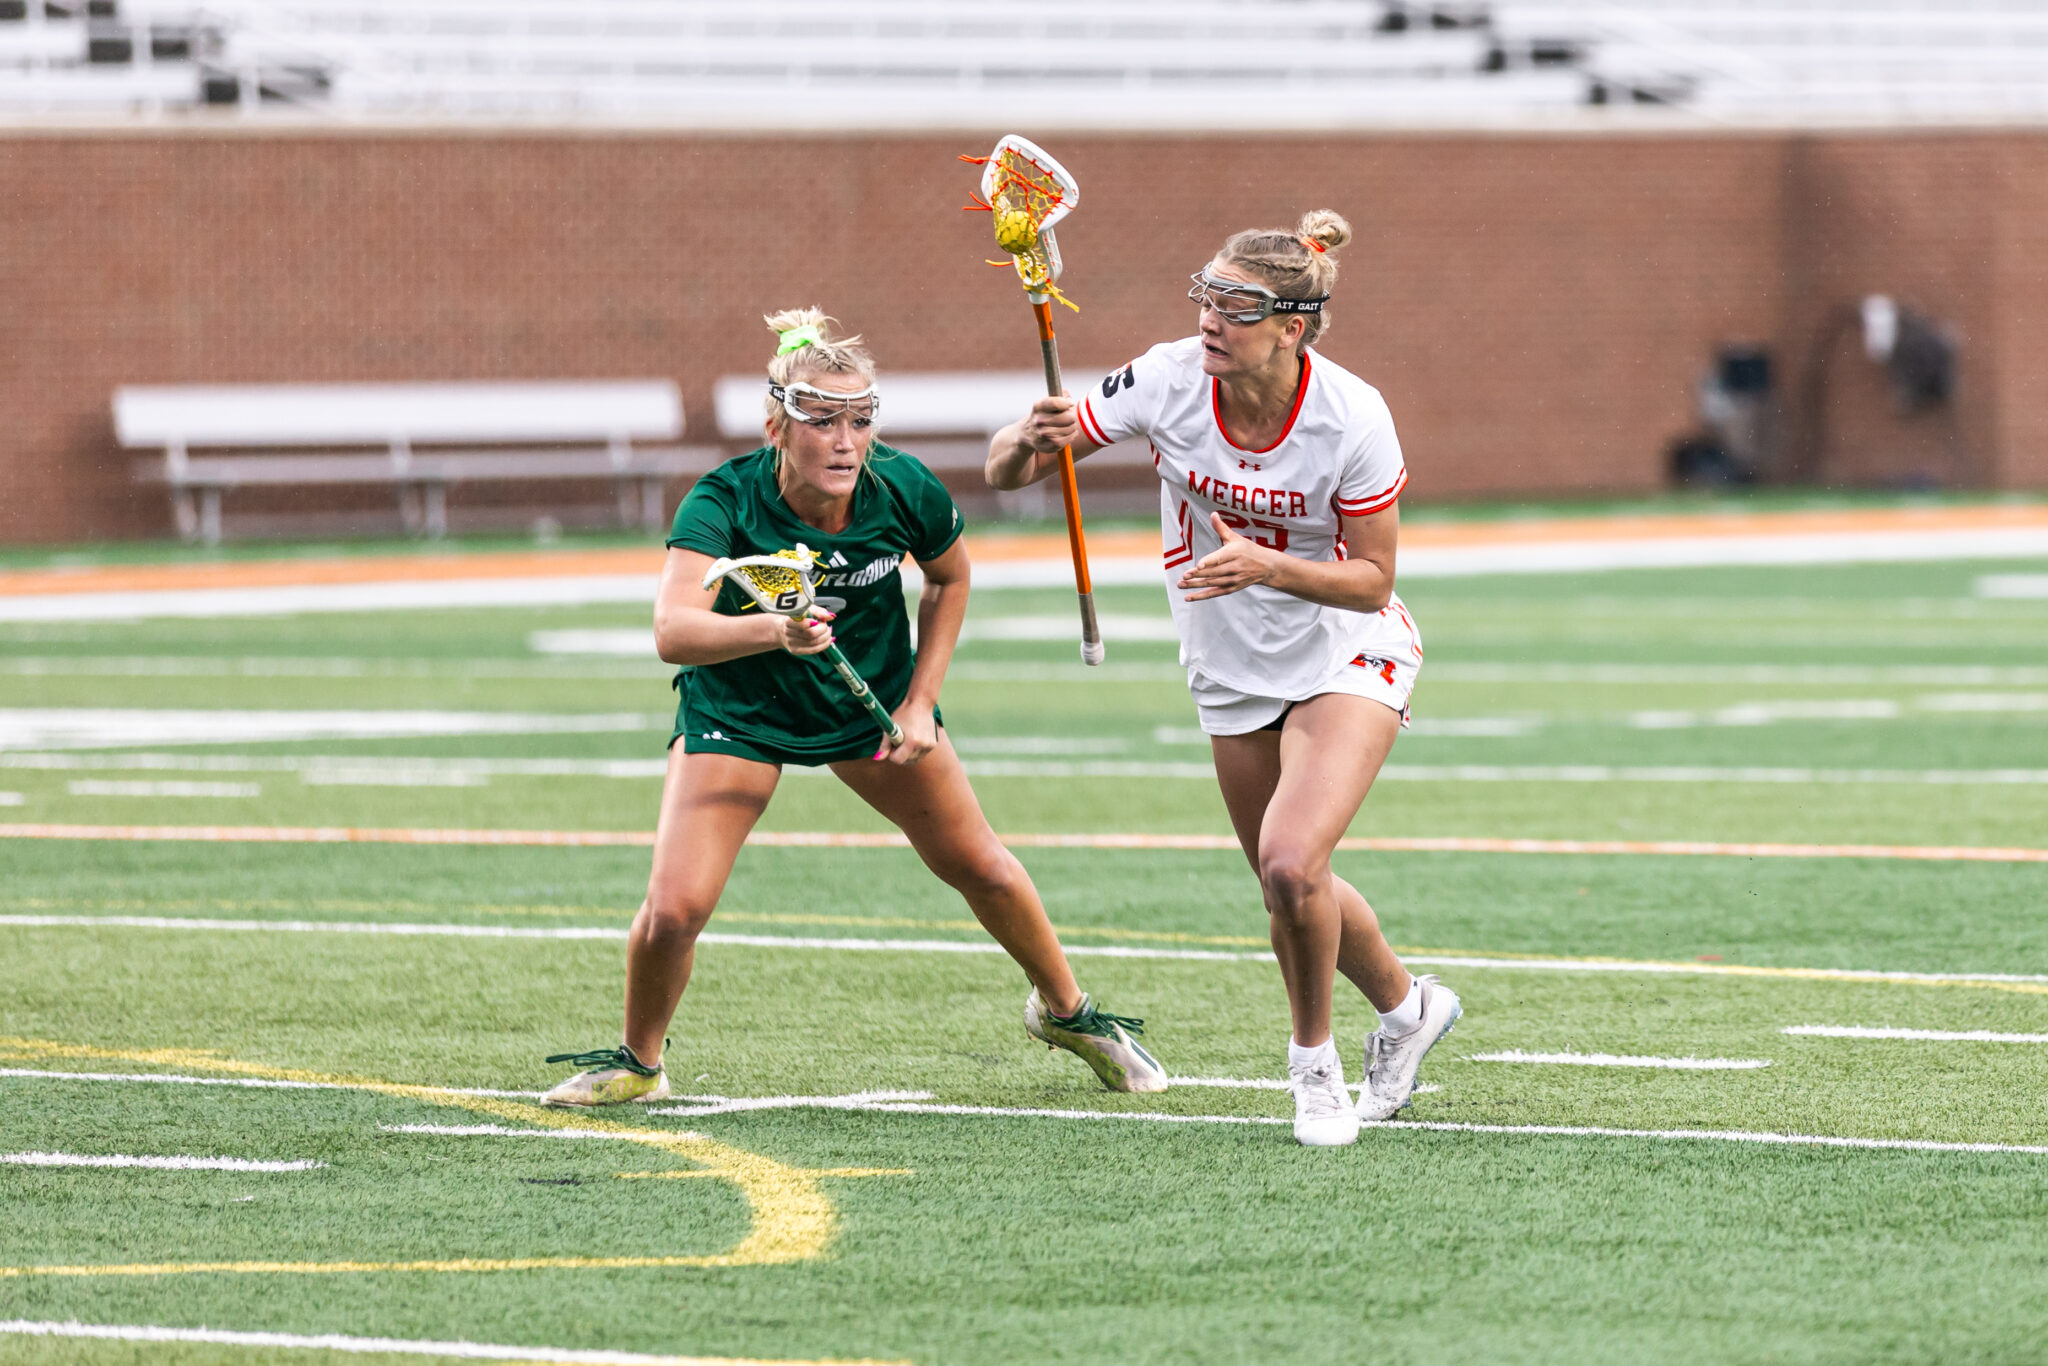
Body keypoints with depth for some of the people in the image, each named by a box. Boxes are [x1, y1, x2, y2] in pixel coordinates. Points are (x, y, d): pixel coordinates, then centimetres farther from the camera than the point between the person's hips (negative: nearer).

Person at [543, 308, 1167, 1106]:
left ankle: (1064, 1010, 39)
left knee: (980, 867, 10)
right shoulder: (725, 502, -32)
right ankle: (637, 1061, 13)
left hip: (870, 700, 3)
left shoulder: (904, 492, -23)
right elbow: (672, 632, -47)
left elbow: (949, 578, 0)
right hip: (739, 710, -3)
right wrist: (772, 631, -64)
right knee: (673, 908, -16)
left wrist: (919, 702, -5)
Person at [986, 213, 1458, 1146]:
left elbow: (1372, 579, -17)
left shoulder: (1350, 415, -25)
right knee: (1289, 891, 13)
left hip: (1347, 656, -4)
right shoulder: (1167, 380, -18)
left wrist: (1269, 566, -34)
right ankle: (1405, 1007, 43)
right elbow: (1004, 469, -14)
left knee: (1291, 861, -24)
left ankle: (1314, 1058, 1)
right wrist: (1029, 443, -38)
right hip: (1232, 672, 4)